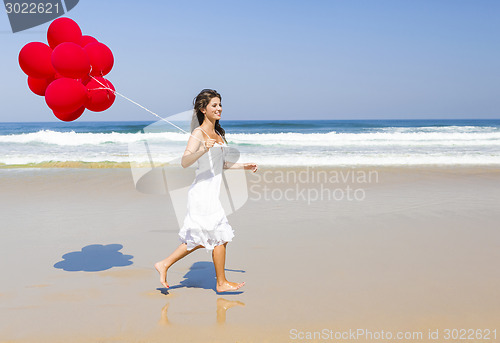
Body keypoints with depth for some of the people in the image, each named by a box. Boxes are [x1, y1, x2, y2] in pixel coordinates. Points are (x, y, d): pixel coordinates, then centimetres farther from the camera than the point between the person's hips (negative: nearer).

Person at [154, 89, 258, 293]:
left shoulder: (218, 133, 14)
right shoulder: (198, 133, -13)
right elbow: (184, 162, -24)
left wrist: (243, 166, 21)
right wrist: (203, 149, -38)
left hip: (212, 192, 9)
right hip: (203, 193, -9)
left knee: (200, 239, 16)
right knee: (220, 237, 2)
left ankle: (164, 264, 26)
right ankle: (221, 282, 18)